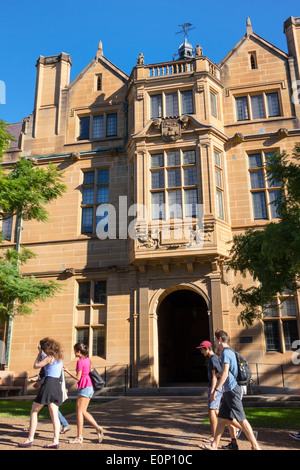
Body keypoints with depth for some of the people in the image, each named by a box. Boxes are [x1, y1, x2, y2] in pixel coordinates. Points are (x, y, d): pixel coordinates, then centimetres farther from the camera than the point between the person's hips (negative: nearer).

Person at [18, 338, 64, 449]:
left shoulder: (49, 357, -10)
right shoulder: (59, 357, 14)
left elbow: (35, 366, 0)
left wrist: (39, 352, 6)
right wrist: (41, 353, 21)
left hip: (49, 384, -8)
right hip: (58, 385, 8)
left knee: (34, 412, 5)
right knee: (54, 415, 4)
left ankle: (30, 439, 6)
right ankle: (56, 441, -1)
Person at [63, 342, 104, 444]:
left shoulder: (80, 361, -13)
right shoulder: (88, 359, 12)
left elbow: (78, 378, -14)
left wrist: (67, 371, -8)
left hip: (84, 388, -9)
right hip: (90, 387, 9)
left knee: (79, 411, -2)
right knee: (83, 411, 13)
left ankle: (79, 437, 2)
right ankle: (98, 428, 7)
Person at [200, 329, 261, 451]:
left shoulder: (226, 352, -14)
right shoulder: (230, 352, 17)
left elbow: (225, 373, -22)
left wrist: (215, 389, -20)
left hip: (232, 390, -10)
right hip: (228, 391, 10)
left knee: (241, 419, -4)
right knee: (222, 418, 10)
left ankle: (255, 446, 3)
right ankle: (214, 445, 14)